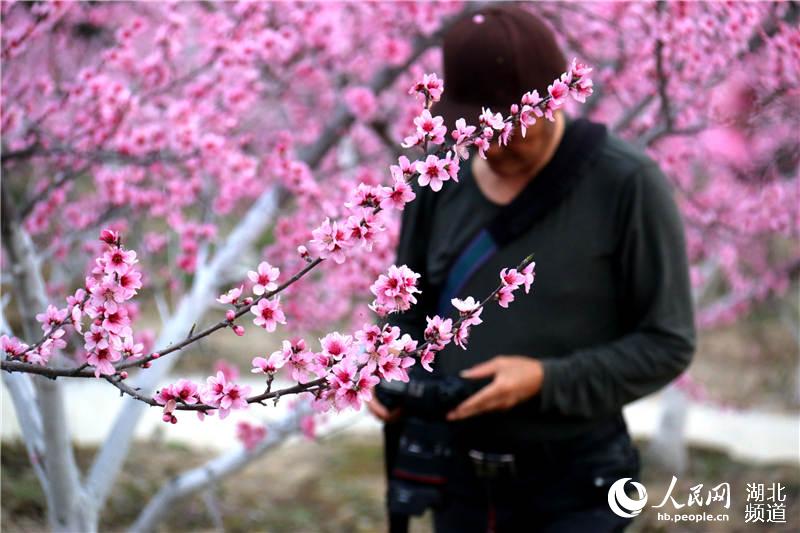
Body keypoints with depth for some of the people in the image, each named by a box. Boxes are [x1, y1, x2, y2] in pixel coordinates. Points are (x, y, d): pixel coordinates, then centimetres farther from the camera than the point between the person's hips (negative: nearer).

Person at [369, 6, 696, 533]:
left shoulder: (627, 183, -13)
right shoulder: (440, 185, 0)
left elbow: (667, 342, -11)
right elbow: (409, 311, 12)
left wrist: (546, 380, -22)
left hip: (573, 486, -4)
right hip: (459, 475, 4)